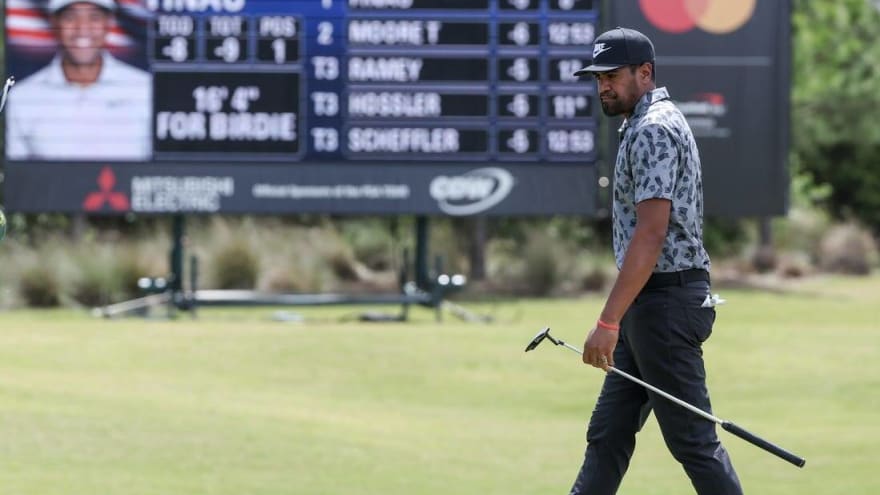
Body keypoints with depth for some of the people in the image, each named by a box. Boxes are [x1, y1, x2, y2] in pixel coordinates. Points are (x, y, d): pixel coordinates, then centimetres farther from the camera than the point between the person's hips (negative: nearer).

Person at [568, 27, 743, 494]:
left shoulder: (653, 130, -15)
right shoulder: (646, 125, 18)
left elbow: (651, 234, -23)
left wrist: (609, 321, -26)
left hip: (665, 301, -11)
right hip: (650, 306, 11)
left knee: (693, 439, -7)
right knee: (608, 434, 9)